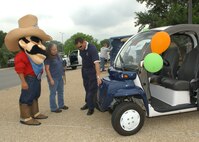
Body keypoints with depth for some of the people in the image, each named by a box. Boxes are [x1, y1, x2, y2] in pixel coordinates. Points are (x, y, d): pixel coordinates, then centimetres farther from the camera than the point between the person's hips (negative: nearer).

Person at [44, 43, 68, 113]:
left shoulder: (58, 56, 9)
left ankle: (61, 105, 31)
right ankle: (53, 108, 11)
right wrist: (51, 79, -19)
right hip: (53, 78, -7)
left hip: (60, 77, 8)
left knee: (60, 92, 16)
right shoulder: (48, 58, -13)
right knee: (53, 93, 2)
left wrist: (63, 74, 15)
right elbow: (47, 69, -16)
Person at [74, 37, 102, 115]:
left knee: (92, 89, -1)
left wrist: (98, 76, -42)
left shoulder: (92, 49, -26)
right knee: (87, 88, 18)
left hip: (92, 71, -7)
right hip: (84, 70, 7)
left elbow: (96, 63, -35)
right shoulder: (81, 49, -4)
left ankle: (91, 107, 9)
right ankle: (88, 103, 33)